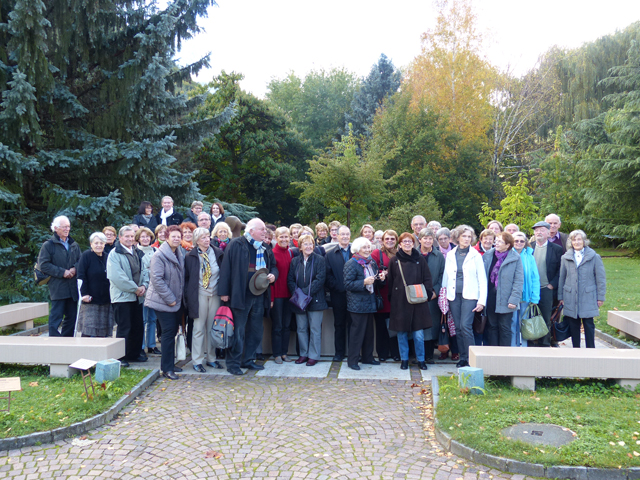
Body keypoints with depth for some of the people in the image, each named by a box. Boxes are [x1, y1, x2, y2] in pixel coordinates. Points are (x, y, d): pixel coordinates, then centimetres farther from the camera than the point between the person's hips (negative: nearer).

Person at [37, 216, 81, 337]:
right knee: (56, 318, -6)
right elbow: (43, 265, -8)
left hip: (72, 288, 6)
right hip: (57, 288, -6)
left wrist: (74, 269, -4)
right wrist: (62, 272, -13)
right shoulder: (48, 245, -2)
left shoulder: (74, 245, 16)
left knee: (72, 316, 10)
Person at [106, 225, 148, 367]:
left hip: (137, 297, 7)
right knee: (124, 328, -3)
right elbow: (117, 277, -17)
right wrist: (135, 289, -15)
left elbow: (143, 272, 15)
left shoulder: (137, 253, 14)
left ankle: (134, 353, 24)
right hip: (122, 296, -7)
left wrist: (144, 285, -5)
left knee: (138, 327, 11)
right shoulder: (114, 254, -8)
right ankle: (121, 357, 7)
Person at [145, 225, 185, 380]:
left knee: (173, 332, 12)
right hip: (164, 302, -7)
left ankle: (169, 364, 24)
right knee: (169, 333, -7)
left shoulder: (180, 254, 11)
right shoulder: (159, 255, -14)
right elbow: (156, 279, -19)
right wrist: (170, 299, -17)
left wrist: (179, 296, 11)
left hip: (175, 301, 8)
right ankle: (167, 369, 1)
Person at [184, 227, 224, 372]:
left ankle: (210, 358, 22)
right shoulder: (191, 256, -2)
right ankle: (197, 361, 12)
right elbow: (186, 278, 2)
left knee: (212, 327, 10)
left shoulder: (218, 253, 4)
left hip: (215, 294, 3)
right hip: (199, 295, -3)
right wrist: (188, 298, -2)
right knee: (199, 328, 2)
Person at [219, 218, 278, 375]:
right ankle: (233, 363, 12)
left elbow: (274, 267, 22)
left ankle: (248, 360, 28)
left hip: (259, 296, 7)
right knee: (238, 331, 0)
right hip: (240, 296, -7)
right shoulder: (236, 245, -8)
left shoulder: (265, 249, 12)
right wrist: (224, 292, -12)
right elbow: (226, 268, -9)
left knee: (256, 330, 14)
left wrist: (273, 275, -2)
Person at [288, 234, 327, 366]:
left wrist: (306, 292, -16)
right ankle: (303, 354, 22)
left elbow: (320, 280, -11)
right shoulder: (295, 261, 8)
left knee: (315, 329, 2)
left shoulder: (319, 260, -4)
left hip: (315, 300, -3)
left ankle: (313, 355, 12)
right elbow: (290, 280, 5)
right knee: (301, 328, 10)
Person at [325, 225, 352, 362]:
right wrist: (337, 287, -10)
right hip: (338, 294, 1)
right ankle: (339, 352, 18)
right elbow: (328, 275, 1)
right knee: (339, 324, 9)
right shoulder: (330, 254, 7)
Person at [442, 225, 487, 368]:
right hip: (453, 295, 3)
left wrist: (482, 301, -5)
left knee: (465, 326, -14)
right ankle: (462, 358, 15)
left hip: (469, 295, -3)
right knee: (458, 328, 5)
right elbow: (445, 276, 13)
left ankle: (470, 359, -5)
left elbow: (482, 280, 1)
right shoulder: (450, 255, 11)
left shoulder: (475, 255, 3)